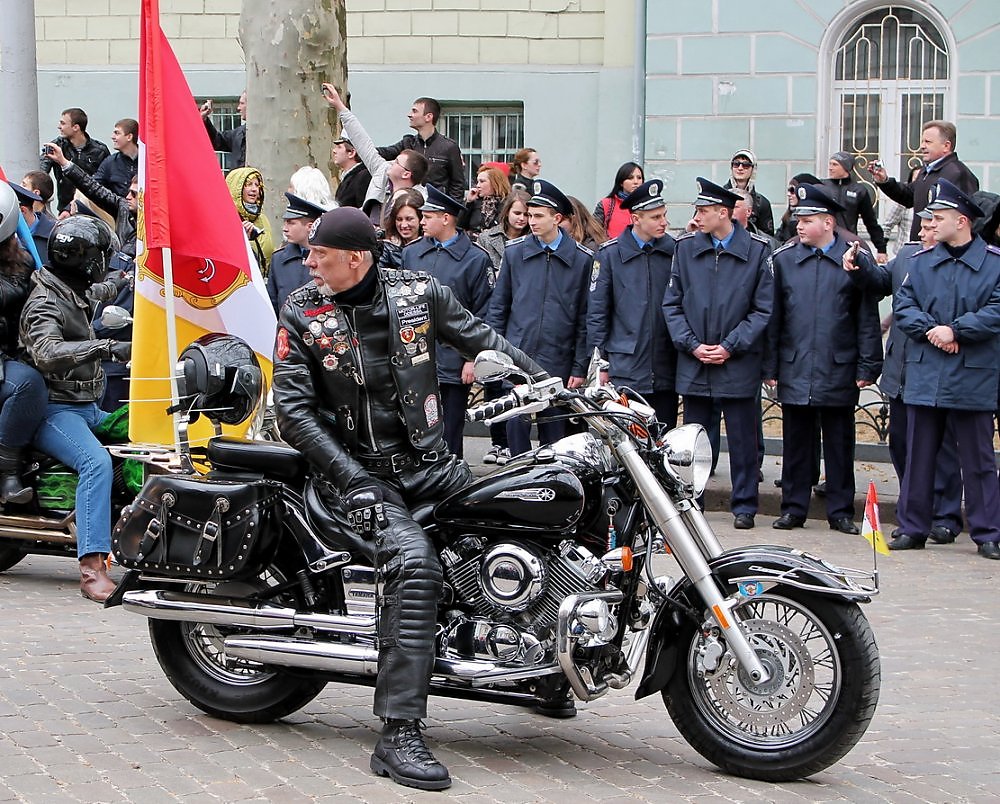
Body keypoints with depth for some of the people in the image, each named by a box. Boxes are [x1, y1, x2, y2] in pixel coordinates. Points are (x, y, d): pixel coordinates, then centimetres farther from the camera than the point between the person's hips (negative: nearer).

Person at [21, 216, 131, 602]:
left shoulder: (75, 296, 17)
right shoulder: (45, 303, -14)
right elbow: (46, 353, -35)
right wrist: (106, 347, -42)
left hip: (88, 408, 10)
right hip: (55, 409, -10)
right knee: (97, 462, -33)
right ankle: (92, 569, -41)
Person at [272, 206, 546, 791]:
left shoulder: (420, 293, 3)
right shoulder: (301, 314, -1)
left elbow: (481, 340, 13)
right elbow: (293, 408, -6)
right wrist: (353, 478, -16)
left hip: (429, 462, 4)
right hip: (359, 472, -4)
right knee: (414, 563, -31)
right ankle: (400, 735, -36)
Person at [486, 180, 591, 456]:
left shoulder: (581, 259, 1)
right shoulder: (514, 252, 6)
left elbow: (585, 318, 3)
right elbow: (498, 306, 11)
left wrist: (580, 368, 0)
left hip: (558, 363, -1)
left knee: (554, 433, 5)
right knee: (516, 423, -5)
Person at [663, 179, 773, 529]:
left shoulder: (757, 251, -3)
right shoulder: (685, 248, 4)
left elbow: (763, 309, -2)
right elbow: (672, 304, 7)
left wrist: (730, 346, -10)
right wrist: (692, 345, -6)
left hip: (739, 364, -2)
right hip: (693, 364, 2)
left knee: (742, 439, 3)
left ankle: (744, 506, 13)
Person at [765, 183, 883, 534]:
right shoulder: (783, 259, 5)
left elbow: (868, 318, 1)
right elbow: (772, 317, 7)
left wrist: (867, 368, -3)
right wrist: (770, 367, 3)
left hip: (839, 372, -1)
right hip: (794, 371, 1)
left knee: (840, 445, 6)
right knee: (796, 443, 7)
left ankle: (840, 511, 14)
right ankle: (793, 508, 15)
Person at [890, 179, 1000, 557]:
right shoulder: (922, 261, 8)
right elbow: (903, 306, 5)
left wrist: (955, 330, -17)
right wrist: (930, 330, -12)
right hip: (924, 374, 4)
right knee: (918, 455, 8)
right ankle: (912, 528, 16)